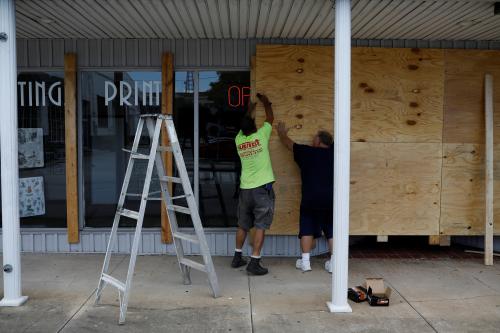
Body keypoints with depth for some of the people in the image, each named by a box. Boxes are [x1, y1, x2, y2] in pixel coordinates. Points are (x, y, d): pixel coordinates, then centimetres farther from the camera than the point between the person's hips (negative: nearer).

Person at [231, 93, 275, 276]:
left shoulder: (238, 140, 4)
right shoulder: (261, 135, -6)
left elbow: (245, 126, 25)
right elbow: (270, 119, 11)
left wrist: (250, 110, 40)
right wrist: (266, 102, 28)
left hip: (245, 189, 5)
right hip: (262, 188, -5)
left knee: (243, 226, 17)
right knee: (260, 227, -1)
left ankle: (237, 258, 27)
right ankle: (254, 263, -3)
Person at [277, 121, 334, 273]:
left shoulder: (305, 152, 4)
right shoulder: (333, 153, 8)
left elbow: (287, 142, 20)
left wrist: (282, 133, 38)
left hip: (310, 199, -2)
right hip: (331, 199, 2)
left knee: (307, 229, 11)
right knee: (332, 231, 10)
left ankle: (305, 261, 10)